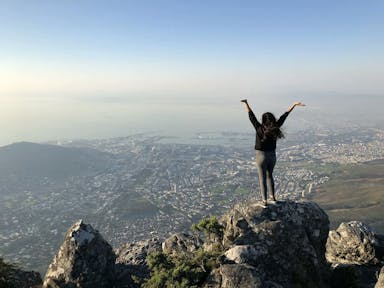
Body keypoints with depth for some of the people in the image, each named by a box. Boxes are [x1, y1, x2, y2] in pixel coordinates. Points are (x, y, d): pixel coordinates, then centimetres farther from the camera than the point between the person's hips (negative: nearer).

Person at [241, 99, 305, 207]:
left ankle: (265, 201, 11)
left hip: (261, 156, -4)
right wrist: (294, 104, 0)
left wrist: (246, 103, -4)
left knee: (262, 178, 6)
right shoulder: (275, 128, -10)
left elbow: (251, 115, -13)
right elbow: (284, 116, -6)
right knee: (269, 176, 23)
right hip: (272, 155, 4)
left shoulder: (259, 128, -19)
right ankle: (272, 197, 31)